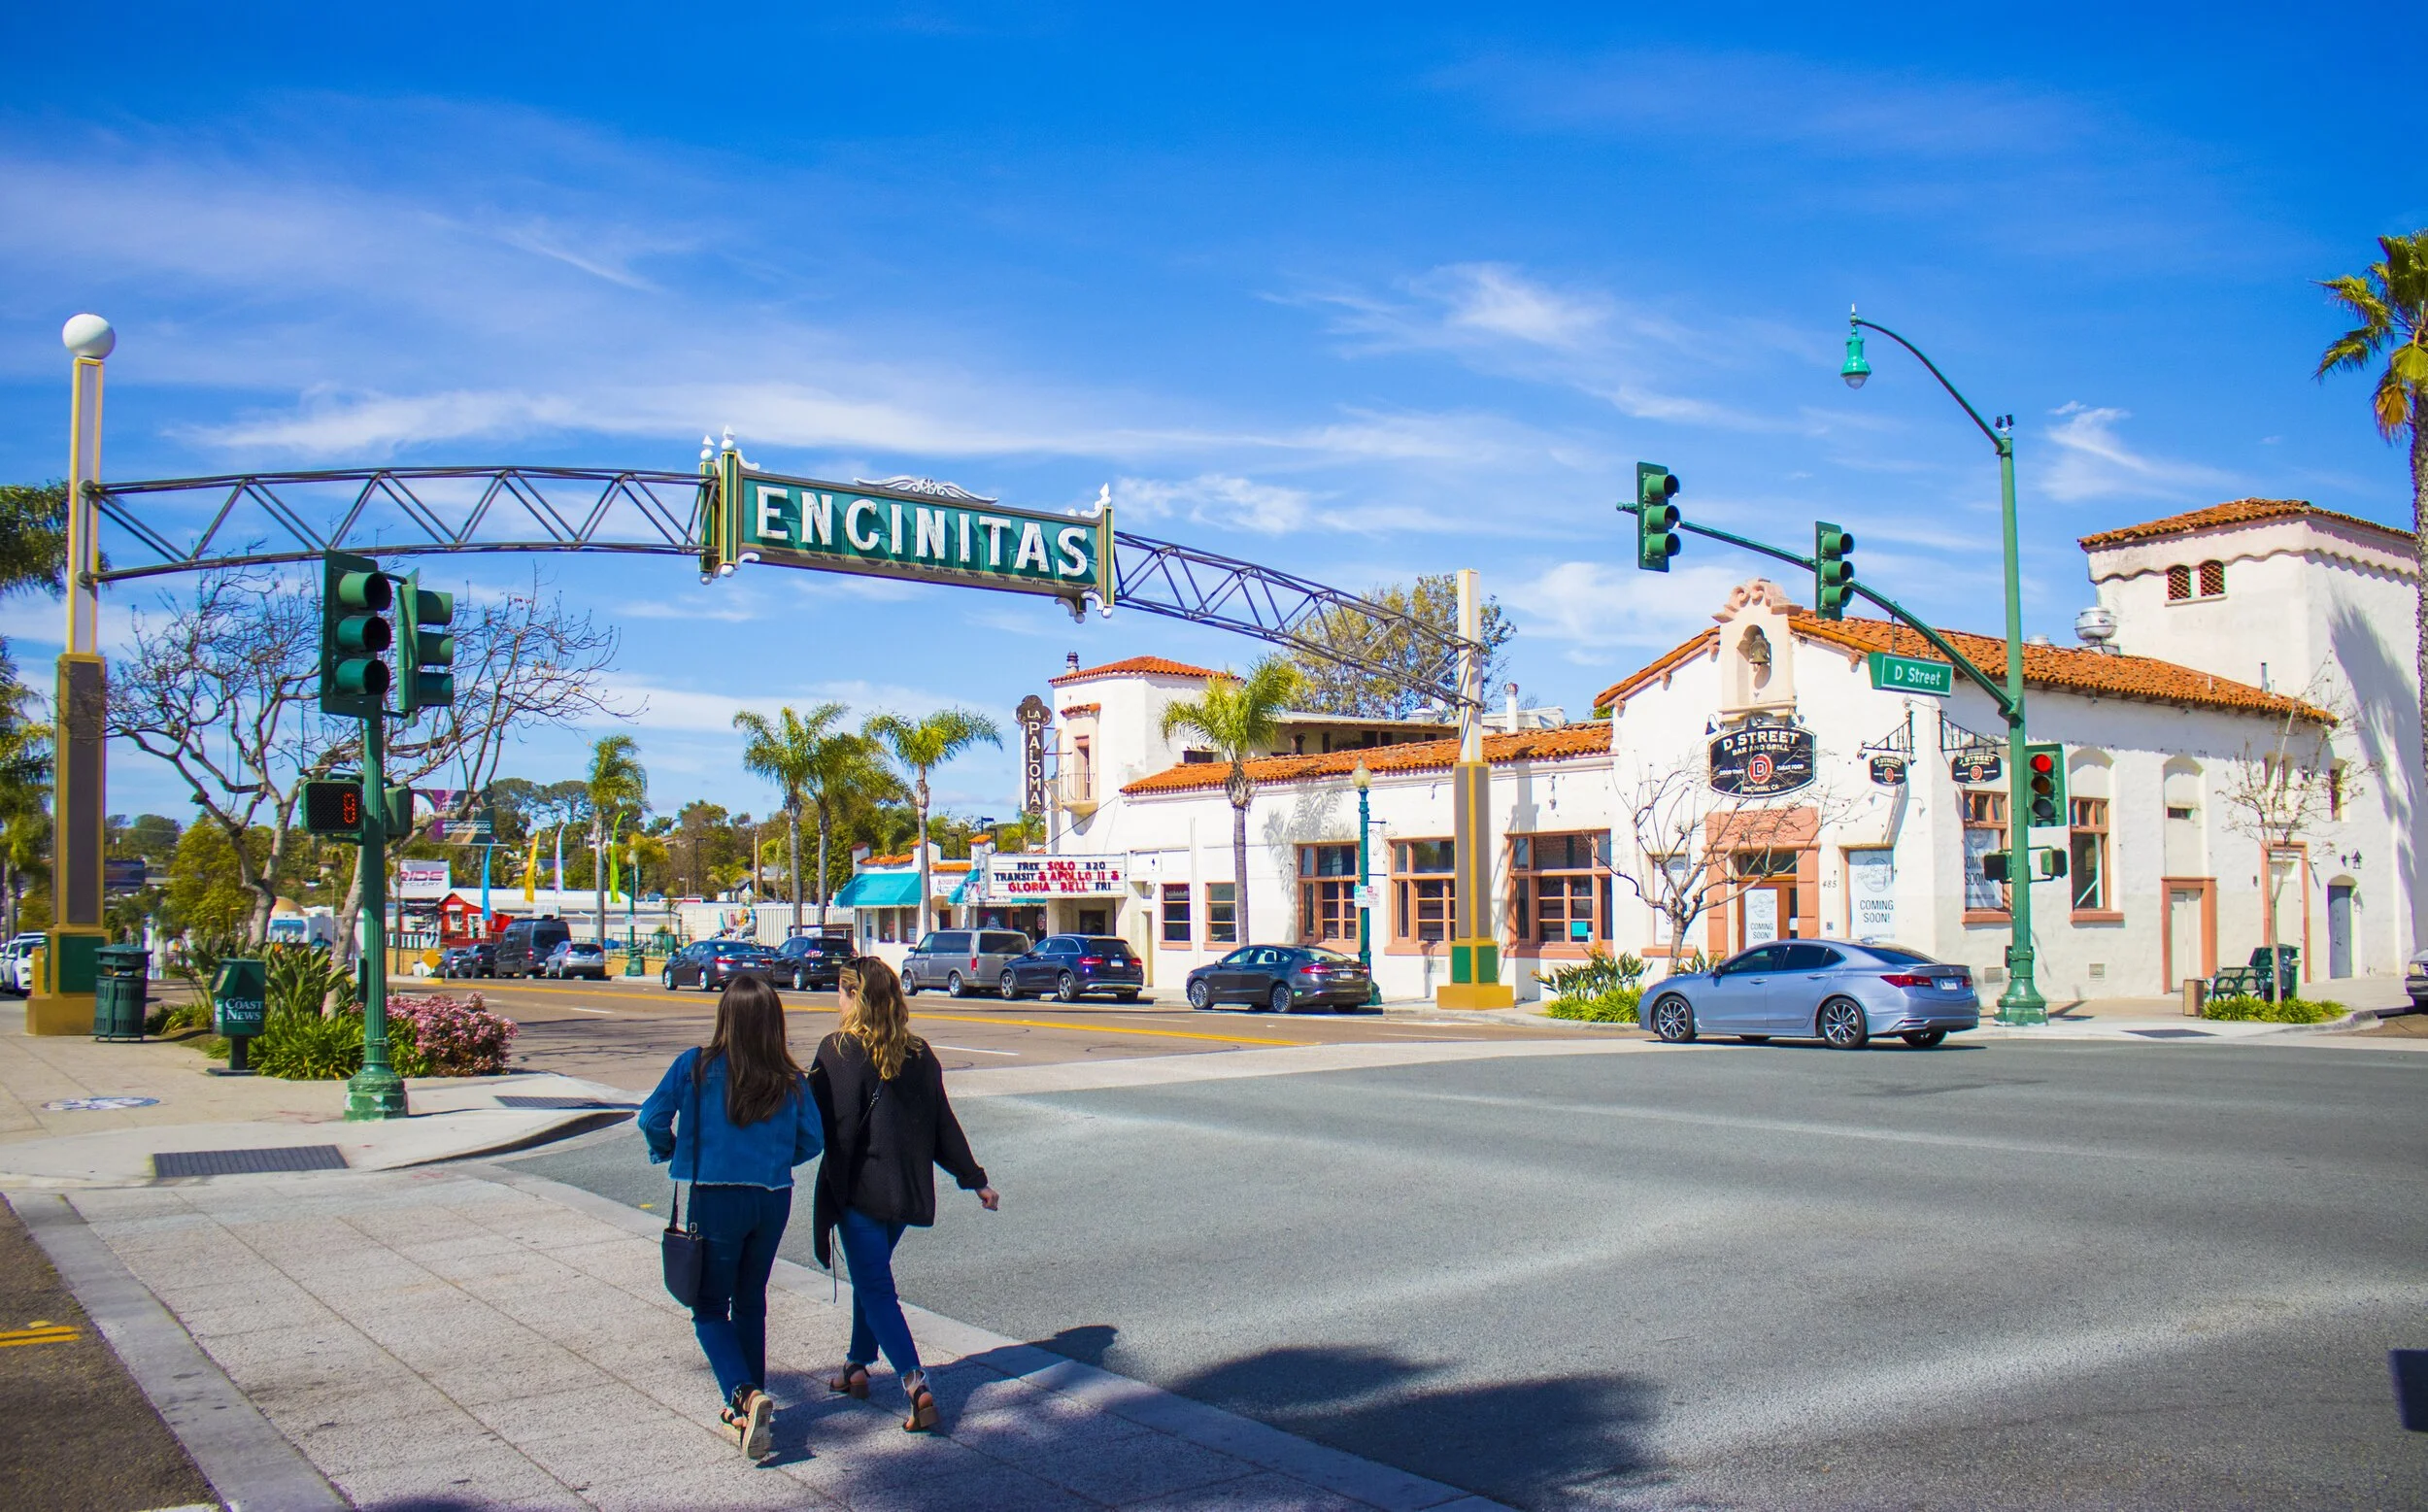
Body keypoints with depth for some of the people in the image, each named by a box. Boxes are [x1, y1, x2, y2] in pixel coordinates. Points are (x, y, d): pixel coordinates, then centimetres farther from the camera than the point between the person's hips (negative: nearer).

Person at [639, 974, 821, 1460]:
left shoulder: (696, 1066, -9)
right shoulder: (791, 1080, -2)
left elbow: (653, 1119, -8)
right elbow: (812, 1141, 2)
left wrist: (667, 1151, 13)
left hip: (715, 1199, -3)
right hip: (773, 1201, 3)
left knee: (710, 1309, 9)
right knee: (751, 1304, 21)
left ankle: (744, 1395, -15)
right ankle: (750, 1409, 28)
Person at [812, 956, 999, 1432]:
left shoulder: (837, 1051, -12)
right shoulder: (918, 1053, 4)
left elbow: (815, 1122, -15)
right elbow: (943, 1123, 7)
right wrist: (975, 1178, 13)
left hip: (859, 1189, -6)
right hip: (907, 1191, 6)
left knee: (875, 1287, -3)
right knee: (872, 1276, 23)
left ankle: (915, 1383, -16)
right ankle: (858, 1366, 34)